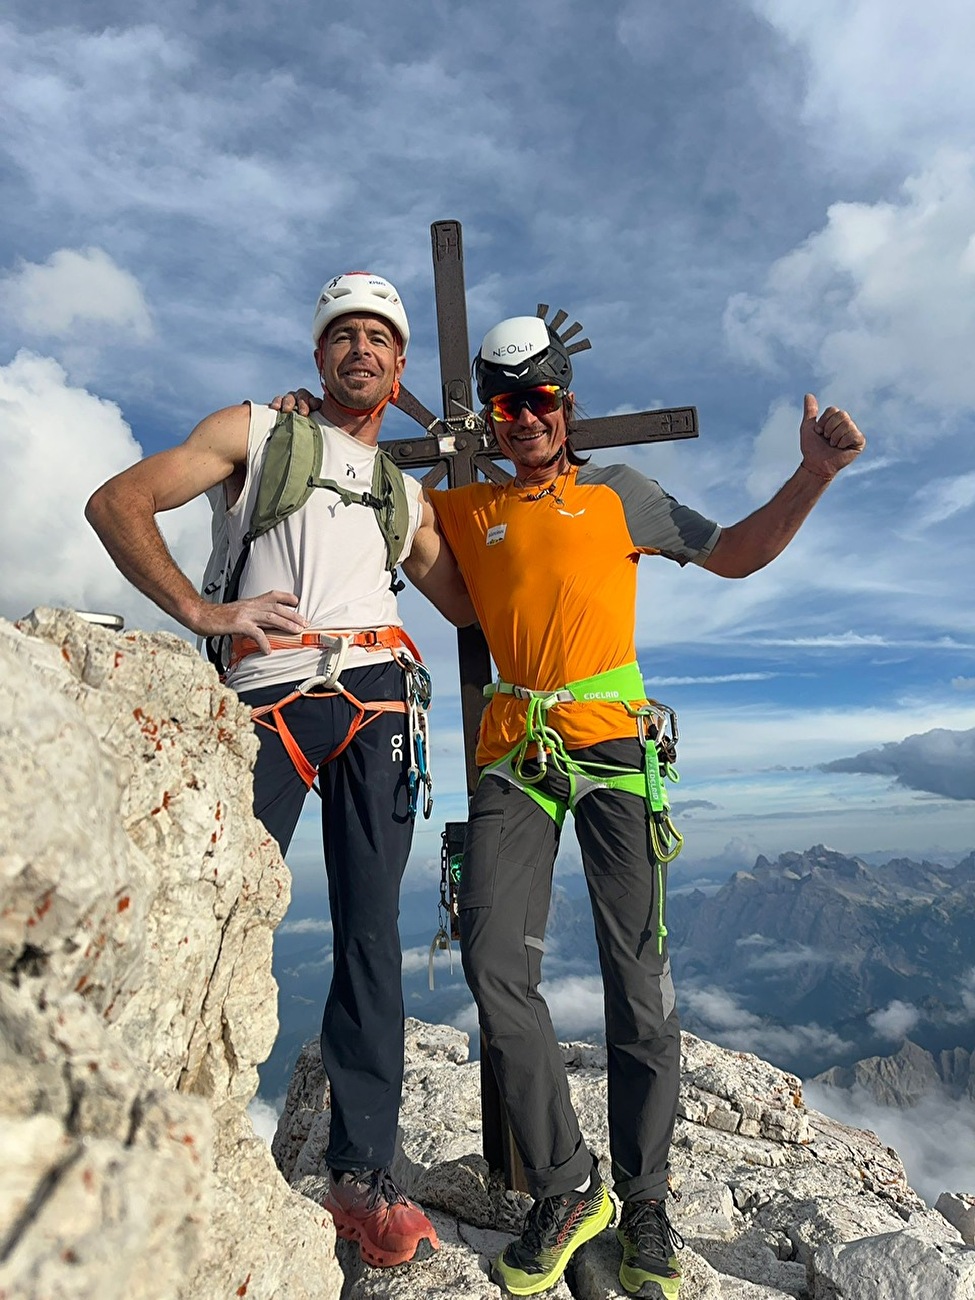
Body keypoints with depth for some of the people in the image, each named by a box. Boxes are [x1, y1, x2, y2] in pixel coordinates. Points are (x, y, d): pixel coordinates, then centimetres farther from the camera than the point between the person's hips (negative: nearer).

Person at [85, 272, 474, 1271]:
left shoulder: (407, 486, 24)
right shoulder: (255, 430, 15)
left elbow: (471, 606, 20)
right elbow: (116, 503, 7)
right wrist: (198, 610, -7)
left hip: (372, 698, 3)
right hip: (266, 698, -2)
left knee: (369, 929, 0)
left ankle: (361, 1174, 11)